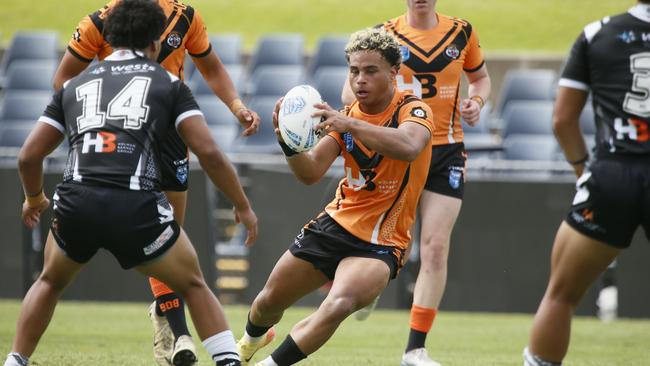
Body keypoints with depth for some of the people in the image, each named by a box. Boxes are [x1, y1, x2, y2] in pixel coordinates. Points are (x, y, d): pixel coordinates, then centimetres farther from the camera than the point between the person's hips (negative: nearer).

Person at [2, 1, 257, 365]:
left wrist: (34, 199, 42)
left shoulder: (74, 85, 22)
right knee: (194, 286, 20)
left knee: (50, 283, 32)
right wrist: (243, 207, 15)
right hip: (137, 208, -2)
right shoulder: (168, 83, 14)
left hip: (76, 203, 2)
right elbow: (208, 152, 4)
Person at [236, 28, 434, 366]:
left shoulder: (412, 110, -14)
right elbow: (310, 173, -3)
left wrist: (349, 124, -49)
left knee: (338, 305, -33)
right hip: (336, 223, 6)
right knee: (270, 301, 15)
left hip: (380, 243, -6)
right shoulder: (347, 115, 3)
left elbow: (408, 147, -39)